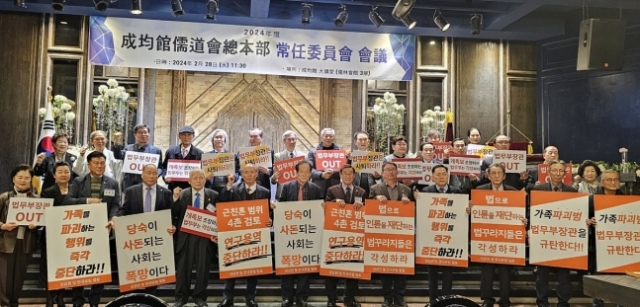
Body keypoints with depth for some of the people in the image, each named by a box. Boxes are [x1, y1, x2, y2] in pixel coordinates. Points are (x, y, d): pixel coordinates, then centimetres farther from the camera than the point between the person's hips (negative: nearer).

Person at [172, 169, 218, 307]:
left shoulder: (213, 195, 3)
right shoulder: (181, 195, 4)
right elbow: (173, 214, 6)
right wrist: (174, 226, -9)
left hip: (205, 236, 0)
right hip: (185, 236, 0)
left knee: (203, 268, 4)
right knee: (183, 267, 5)